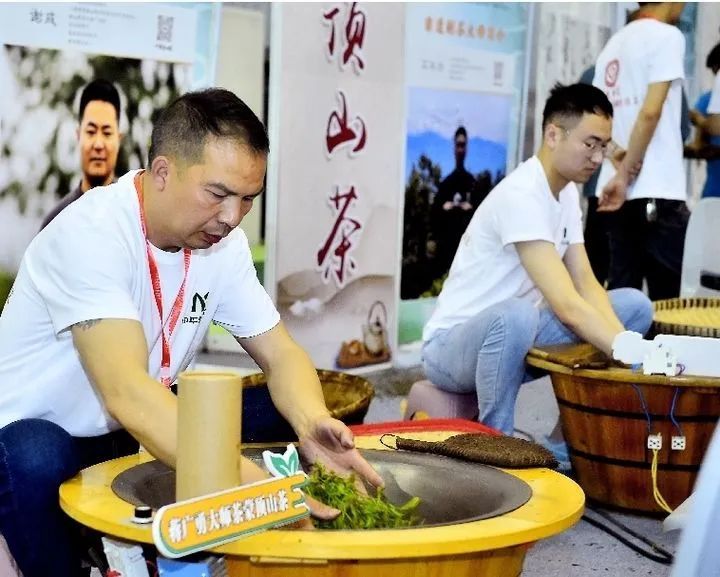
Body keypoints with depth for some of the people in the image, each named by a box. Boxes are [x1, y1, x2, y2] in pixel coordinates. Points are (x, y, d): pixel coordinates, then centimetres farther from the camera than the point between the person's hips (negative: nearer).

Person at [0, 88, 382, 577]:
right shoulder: (90, 234, -29)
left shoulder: (222, 241, -7)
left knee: (275, 414, -7)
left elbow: (279, 353, -5)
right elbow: (127, 393, -41)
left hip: (135, 435, 6)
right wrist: (258, 491, -51)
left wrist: (312, 425, -29)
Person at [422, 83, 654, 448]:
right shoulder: (520, 195, -25)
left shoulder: (567, 192, 4)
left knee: (634, 305, 0)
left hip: (512, 335, 9)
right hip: (452, 343, -9)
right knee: (514, 316, -42)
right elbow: (566, 305, -32)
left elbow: (586, 284, -1)